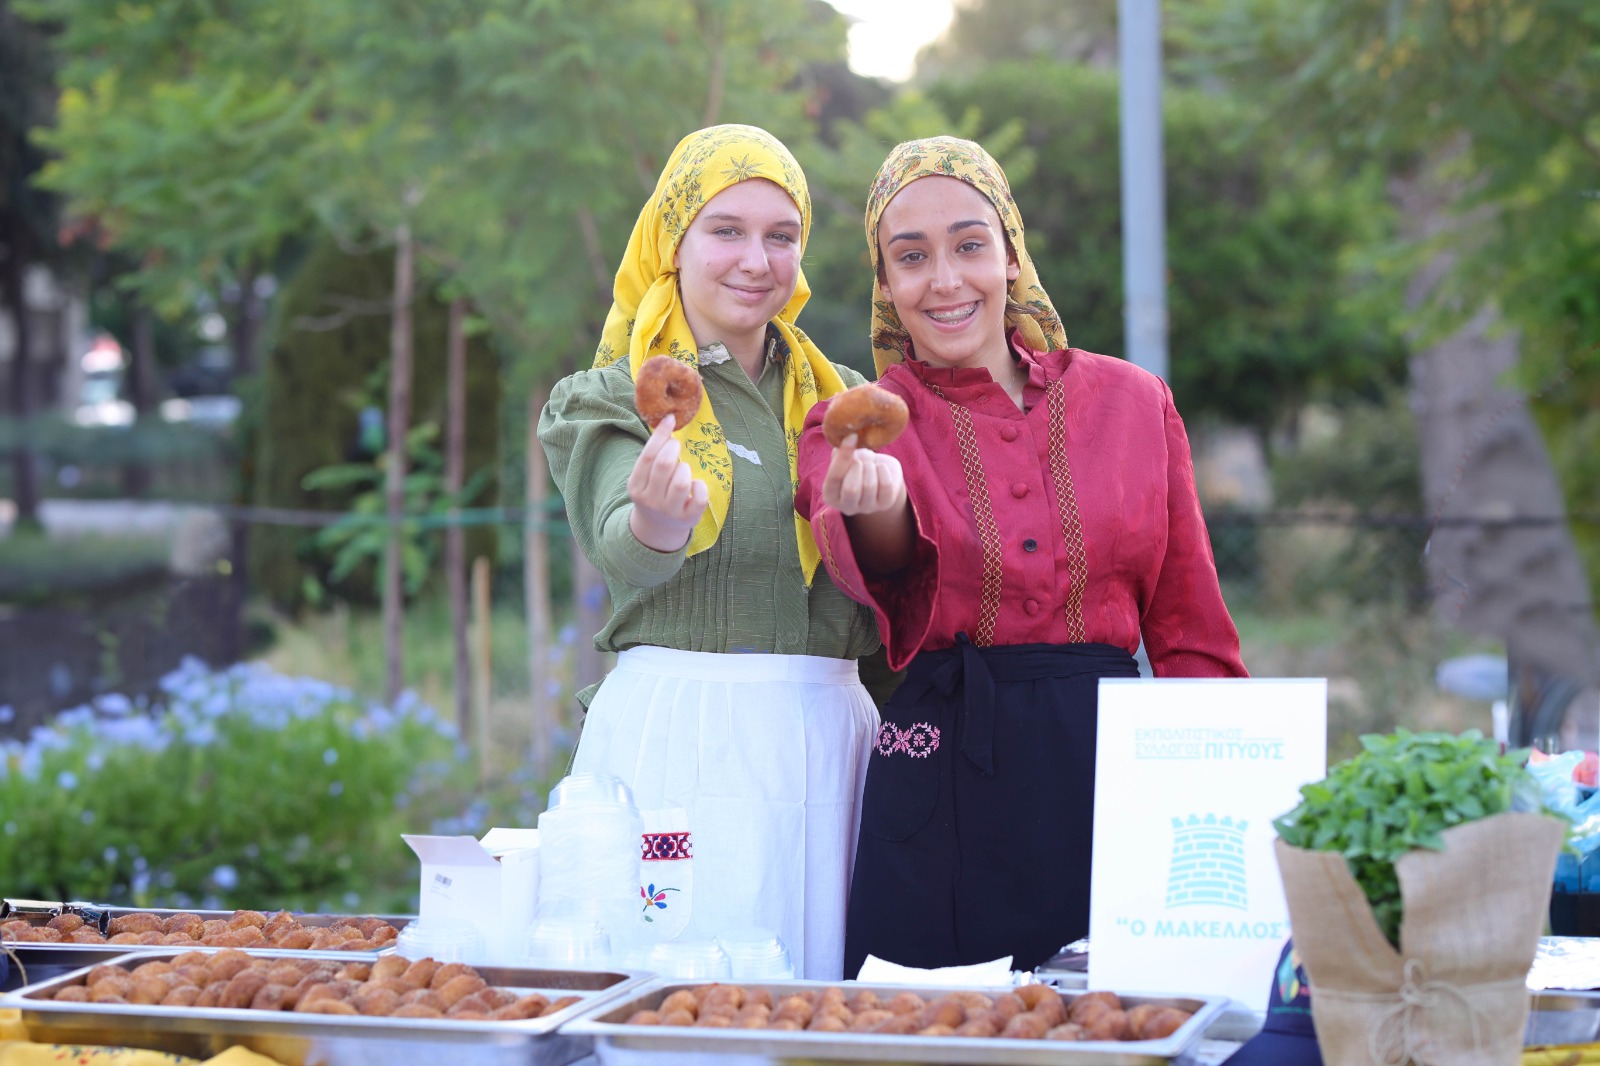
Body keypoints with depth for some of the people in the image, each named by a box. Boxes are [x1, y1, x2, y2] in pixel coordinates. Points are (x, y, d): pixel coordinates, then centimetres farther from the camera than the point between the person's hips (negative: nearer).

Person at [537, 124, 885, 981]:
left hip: (828, 733, 4)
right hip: (676, 737, -4)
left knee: (820, 981, 0)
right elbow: (623, 552, -18)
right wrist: (658, 517, -39)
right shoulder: (613, 398, 4)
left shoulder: (842, 398, 15)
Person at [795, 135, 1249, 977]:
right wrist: (877, 501, -39)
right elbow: (878, 563, -17)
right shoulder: (854, 427, 6)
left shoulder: (1131, 402, 10)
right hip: (943, 780, -1)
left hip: (1113, 780, 1)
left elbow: (1191, 639, 12)